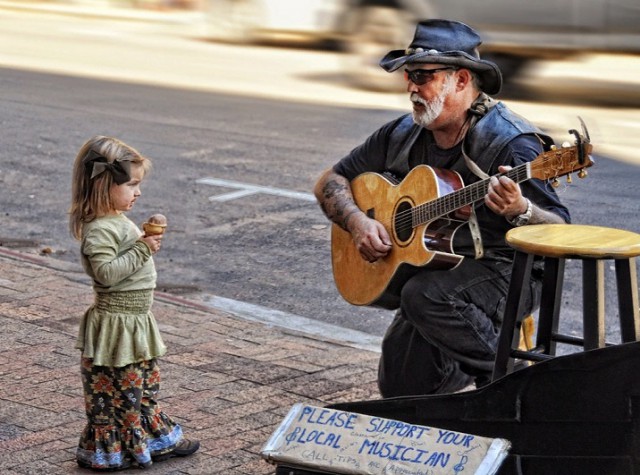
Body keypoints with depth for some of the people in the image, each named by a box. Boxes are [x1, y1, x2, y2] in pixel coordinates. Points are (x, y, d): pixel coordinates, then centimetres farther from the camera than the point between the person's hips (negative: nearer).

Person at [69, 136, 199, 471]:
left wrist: (147, 241, 12)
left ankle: (156, 438, 32)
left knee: (146, 385, 20)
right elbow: (106, 272, -31)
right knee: (113, 391, 2)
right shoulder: (99, 229, -22)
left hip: (136, 323, 10)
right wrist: (142, 250, -29)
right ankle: (103, 450, 14)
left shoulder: (118, 221, 10)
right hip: (115, 325, -10)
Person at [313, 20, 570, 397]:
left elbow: (561, 232, -18)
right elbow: (330, 182, 14)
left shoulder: (508, 143, -14)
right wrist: (357, 221, -6)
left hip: (506, 270, -6)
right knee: (400, 384, -8)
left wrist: (519, 211, -40)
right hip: (431, 268, 6)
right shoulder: (401, 136, 6)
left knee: (424, 295, -34)